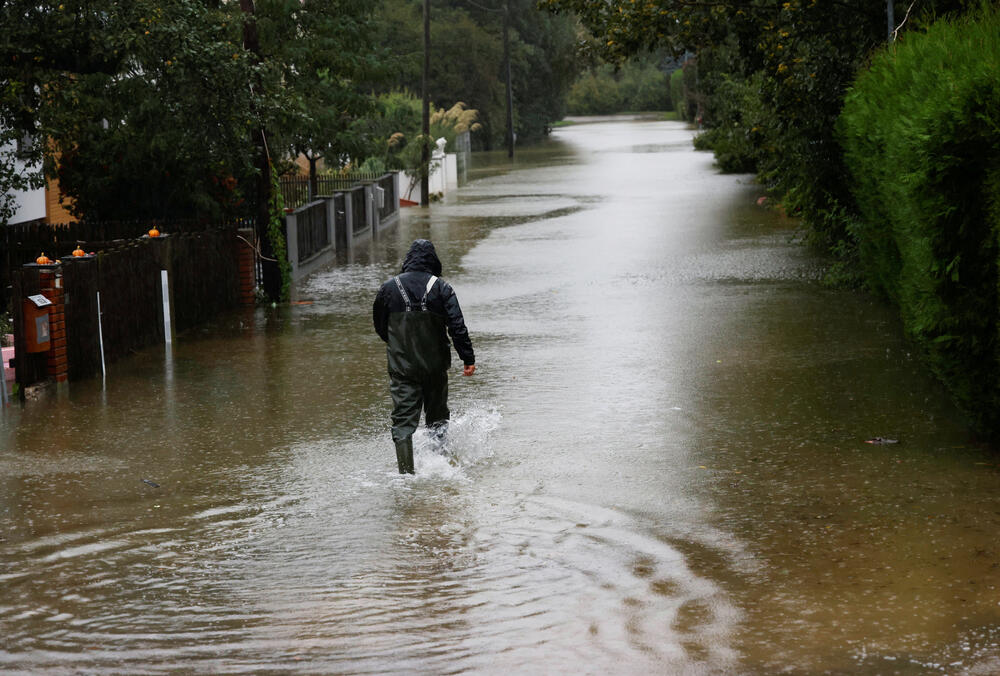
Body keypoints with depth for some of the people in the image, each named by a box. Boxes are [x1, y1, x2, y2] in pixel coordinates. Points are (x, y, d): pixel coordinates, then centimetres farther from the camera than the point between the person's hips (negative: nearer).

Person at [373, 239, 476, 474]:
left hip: (401, 365, 1)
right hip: (435, 365, -1)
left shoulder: (389, 287, 0)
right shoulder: (441, 288, -6)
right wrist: (468, 359, -10)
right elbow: (457, 326, -13)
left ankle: (406, 471, -10)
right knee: (437, 413, 21)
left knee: (403, 421, -1)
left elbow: (379, 325, 12)